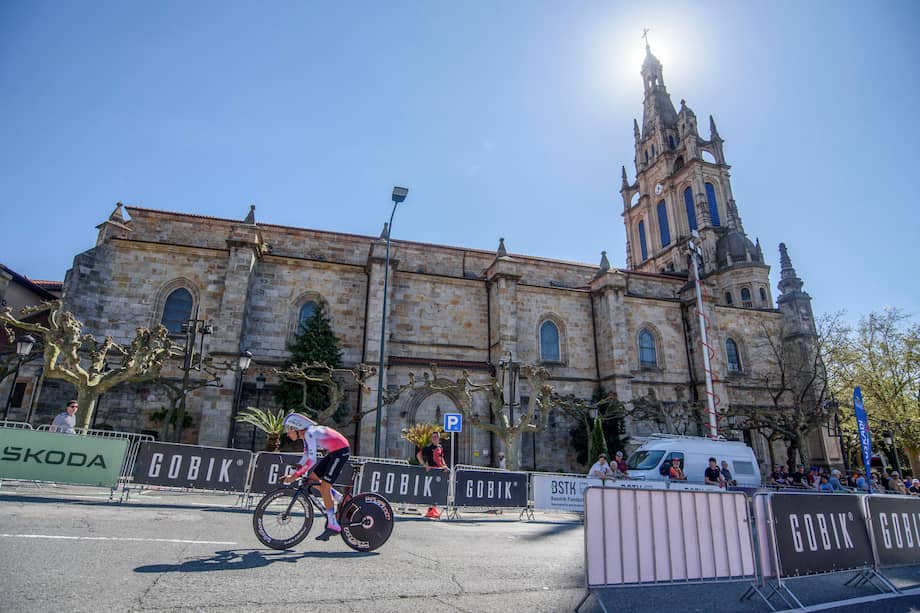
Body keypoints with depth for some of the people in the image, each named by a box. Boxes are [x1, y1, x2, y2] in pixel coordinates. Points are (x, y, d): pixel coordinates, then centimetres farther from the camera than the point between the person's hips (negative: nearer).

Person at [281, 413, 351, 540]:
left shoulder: (309, 434, -21)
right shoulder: (305, 434, 7)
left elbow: (311, 460, -28)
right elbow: (306, 457, 15)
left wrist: (295, 475, -24)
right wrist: (295, 472, 4)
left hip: (341, 451, -10)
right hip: (333, 452, 10)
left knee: (324, 487, -10)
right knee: (312, 478, 8)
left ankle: (333, 526, -4)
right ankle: (342, 500, 14)